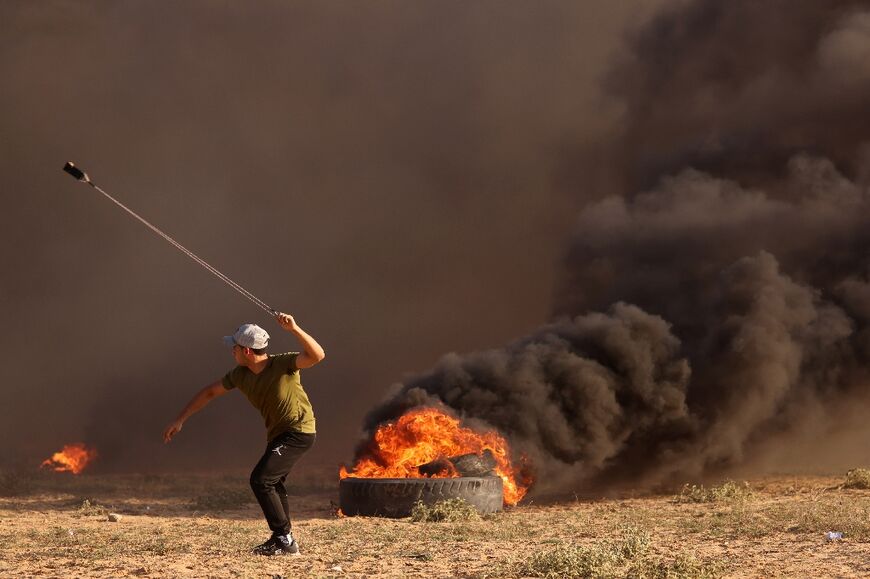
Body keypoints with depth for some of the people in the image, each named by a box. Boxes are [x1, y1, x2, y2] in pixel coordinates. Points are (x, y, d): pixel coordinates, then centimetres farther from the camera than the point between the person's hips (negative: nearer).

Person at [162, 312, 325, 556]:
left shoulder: (283, 363, -23)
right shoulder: (240, 375, -3)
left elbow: (317, 355, -38)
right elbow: (210, 392, 9)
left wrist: (294, 329, -48)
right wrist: (180, 419, 8)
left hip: (299, 431, -9)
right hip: (277, 434, 9)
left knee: (260, 480, -17)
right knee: (271, 484, 20)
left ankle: (285, 539, -10)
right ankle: (283, 541, 34)